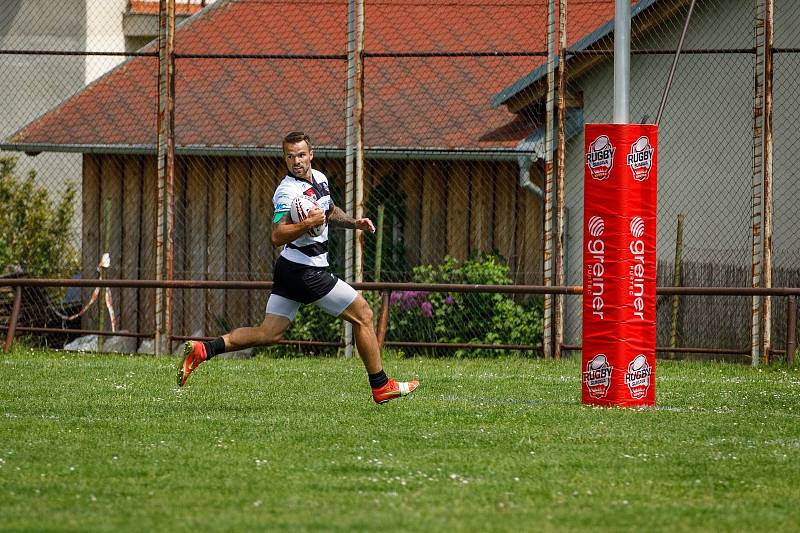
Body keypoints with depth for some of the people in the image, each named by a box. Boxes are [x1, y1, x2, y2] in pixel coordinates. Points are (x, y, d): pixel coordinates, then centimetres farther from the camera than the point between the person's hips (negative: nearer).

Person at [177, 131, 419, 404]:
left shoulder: (319, 178, 10)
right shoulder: (289, 191, -19)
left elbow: (330, 211, 30)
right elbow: (277, 236, -29)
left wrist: (354, 223, 14)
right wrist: (307, 223, -40)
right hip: (306, 271, -9)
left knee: (268, 334, 7)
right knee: (362, 314, 1)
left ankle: (202, 350, 0)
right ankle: (381, 386, 10)